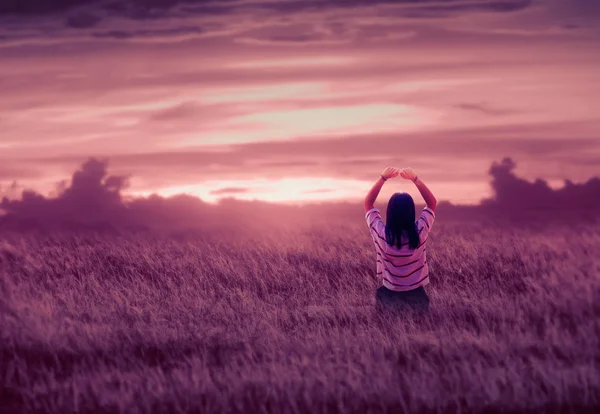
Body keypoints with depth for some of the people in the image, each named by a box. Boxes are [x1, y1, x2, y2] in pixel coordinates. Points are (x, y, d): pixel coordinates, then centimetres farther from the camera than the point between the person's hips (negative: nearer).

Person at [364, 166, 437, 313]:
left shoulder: (381, 234, -19)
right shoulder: (420, 232, -18)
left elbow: (368, 203, -3)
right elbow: (432, 202, -2)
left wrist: (383, 178, -8)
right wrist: (415, 179, -9)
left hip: (389, 296, 0)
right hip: (416, 296, 0)